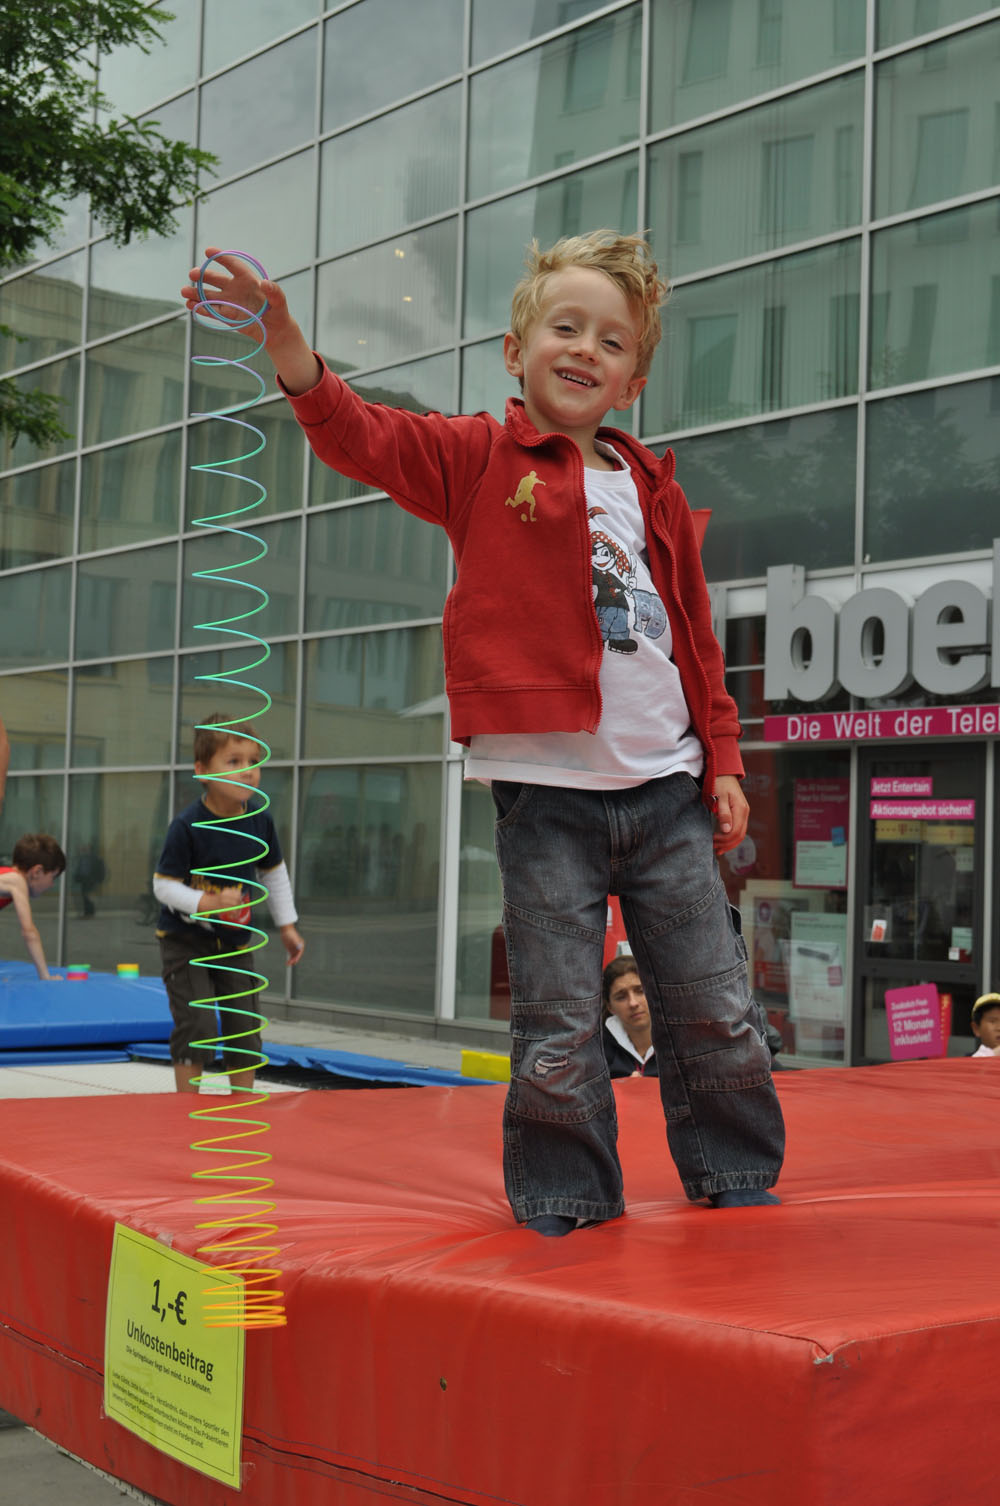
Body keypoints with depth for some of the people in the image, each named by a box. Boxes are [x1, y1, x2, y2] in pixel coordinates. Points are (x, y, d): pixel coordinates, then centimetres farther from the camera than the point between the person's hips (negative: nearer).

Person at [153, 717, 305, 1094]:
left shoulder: (259, 819, -6)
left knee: (243, 1026, 10)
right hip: (185, 940, -5)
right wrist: (208, 903, -31)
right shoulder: (187, 826, -22)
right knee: (196, 1026, -11)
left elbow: (273, 871, 10)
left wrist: (286, 926, 13)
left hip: (233, 941, 5)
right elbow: (163, 885, -18)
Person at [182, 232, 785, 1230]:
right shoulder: (477, 459, 2)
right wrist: (290, 350, -30)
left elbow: (696, 632, 17)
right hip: (546, 792, -3)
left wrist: (721, 758, 11)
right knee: (557, 1032, 0)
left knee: (715, 1013, 10)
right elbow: (367, 440, -13)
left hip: (666, 789, 4)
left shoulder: (654, 491, 13)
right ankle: (566, 1207, 18)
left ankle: (739, 1184, 28)